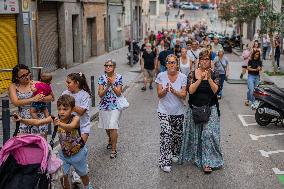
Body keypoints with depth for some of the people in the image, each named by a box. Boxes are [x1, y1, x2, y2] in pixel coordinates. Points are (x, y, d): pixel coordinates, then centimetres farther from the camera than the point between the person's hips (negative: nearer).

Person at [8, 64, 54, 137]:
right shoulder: (13, 87, 5)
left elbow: (51, 97, 0)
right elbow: (15, 102, -11)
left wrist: (41, 99, -21)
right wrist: (32, 99, -24)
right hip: (23, 120, 1)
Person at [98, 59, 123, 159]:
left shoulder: (119, 77, -5)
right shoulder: (102, 78, -2)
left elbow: (118, 93, -9)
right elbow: (100, 94, -8)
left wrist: (112, 84, -22)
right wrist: (107, 86, -22)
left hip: (115, 106, -3)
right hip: (104, 106, 3)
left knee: (113, 127, -14)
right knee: (107, 126, 18)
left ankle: (114, 149, -3)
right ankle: (110, 140, 48)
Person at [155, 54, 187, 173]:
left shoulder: (182, 77, -4)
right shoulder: (161, 76, -4)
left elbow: (184, 95, -7)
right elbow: (159, 95, -4)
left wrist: (174, 91, -25)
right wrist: (165, 90, -26)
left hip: (178, 111, 2)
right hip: (164, 111, -2)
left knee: (178, 134, 13)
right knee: (166, 134, -14)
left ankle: (175, 154, 39)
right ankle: (165, 161, -9)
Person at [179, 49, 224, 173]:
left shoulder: (214, 75, -1)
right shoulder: (193, 74, -1)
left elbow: (215, 90, -14)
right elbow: (191, 90, -14)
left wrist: (209, 79, -28)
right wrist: (200, 79, -26)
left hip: (210, 109, -1)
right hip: (195, 109, 1)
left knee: (209, 133, -9)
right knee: (194, 134, 11)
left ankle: (207, 162, -4)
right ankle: (196, 157, 30)